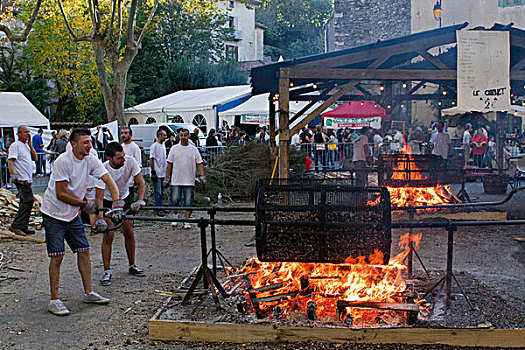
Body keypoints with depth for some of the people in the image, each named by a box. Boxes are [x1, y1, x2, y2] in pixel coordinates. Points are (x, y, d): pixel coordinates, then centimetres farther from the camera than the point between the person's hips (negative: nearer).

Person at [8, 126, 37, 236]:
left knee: (25, 202, 12)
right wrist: (13, 175, -23)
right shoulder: (15, 145, -8)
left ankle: (23, 227, 18)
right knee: (28, 200, -16)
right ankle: (16, 225, -13)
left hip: (27, 179, 10)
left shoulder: (26, 145, 20)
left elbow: (35, 158, 15)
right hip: (21, 179, -10)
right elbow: (10, 161, -15)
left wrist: (30, 144, 9)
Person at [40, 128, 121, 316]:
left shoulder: (91, 160, -4)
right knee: (57, 256, -6)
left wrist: (117, 204, -26)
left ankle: (88, 293, 17)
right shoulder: (63, 161, -21)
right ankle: (54, 300, 3)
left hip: (73, 215, 6)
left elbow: (109, 181, -12)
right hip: (54, 214, -6)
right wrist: (85, 205, -16)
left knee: (84, 251, 6)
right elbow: (61, 194, -21)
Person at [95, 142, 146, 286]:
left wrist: (140, 201, -37)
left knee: (129, 232, 3)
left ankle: (132, 266, 19)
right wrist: (100, 219, -46)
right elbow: (99, 198, -33)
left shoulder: (130, 161, -25)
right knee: (109, 234, -10)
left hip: (125, 198, 3)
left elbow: (141, 183, -19)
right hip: (108, 201, -3)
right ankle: (107, 271, -1)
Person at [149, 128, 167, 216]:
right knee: (158, 192, -4)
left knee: (162, 192, 13)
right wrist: (153, 172, -16)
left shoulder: (163, 145, 14)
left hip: (163, 174, 8)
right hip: (157, 174, -8)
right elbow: (151, 160, -13)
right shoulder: (154, 146, -10)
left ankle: (160, 208, 20)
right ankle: (158, 209, 1)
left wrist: (166, 172, 19)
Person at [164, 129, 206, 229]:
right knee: (174, 200, -2)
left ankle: (187, 221, 7)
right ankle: (176, 215, 23)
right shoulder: (174, 148, 6)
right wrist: (167, 177, 5)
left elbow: (199, 164, 6)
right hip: (176, 181, 0)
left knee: (188, 202, 0)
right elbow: (169, 164, 9)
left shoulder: (194, 149, 6)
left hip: (189, 181, 0)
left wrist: (202, 176, -4)